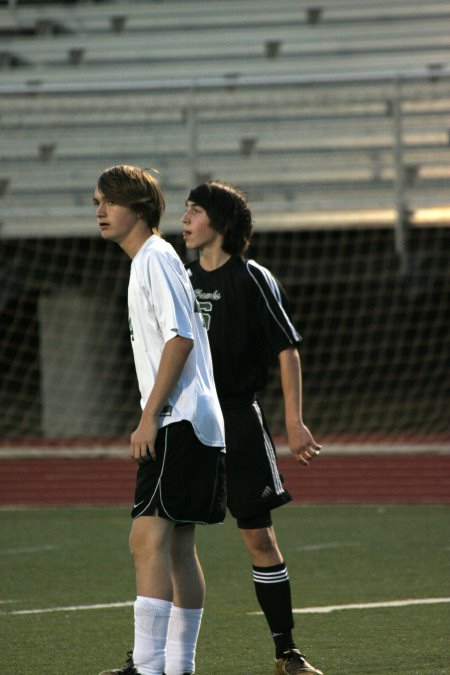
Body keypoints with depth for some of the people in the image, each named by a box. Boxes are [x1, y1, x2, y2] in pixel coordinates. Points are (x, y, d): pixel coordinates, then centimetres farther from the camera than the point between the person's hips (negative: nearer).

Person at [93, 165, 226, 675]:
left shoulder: (157, 259, -10)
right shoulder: (148, 261, 20)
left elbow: (180, 337, -19)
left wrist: (150, 416, -20)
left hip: (179, 421, -11)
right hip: (185, 421, 11)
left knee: (148, 538, -16)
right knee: (177, 545, 12)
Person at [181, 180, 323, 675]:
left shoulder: (252, 281, -5)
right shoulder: (182, 280, 11)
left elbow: (287, 351, -5)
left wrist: (294, 423, -11)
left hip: (238, 422, -4)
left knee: (259, 537, -1)